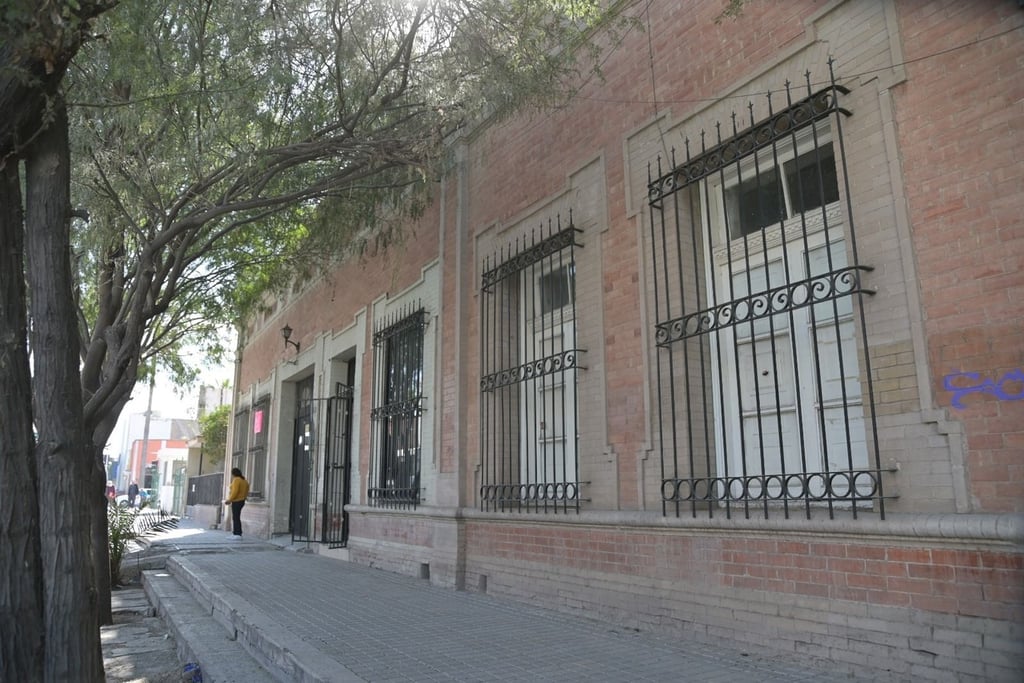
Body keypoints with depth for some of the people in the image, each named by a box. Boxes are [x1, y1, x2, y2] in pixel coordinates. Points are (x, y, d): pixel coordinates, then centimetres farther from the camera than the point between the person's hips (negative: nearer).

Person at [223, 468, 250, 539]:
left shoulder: (236, 480, -13)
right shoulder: (244, 480, 14)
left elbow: (234, 492, -21)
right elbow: (246, 492, 14)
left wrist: (230, 500, -12)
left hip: (236, 501, -10)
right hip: (241, 501, 10)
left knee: (236, 518, -8)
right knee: (235, 518, 14)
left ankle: (238, 535, -9)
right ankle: (235, 533, 16)